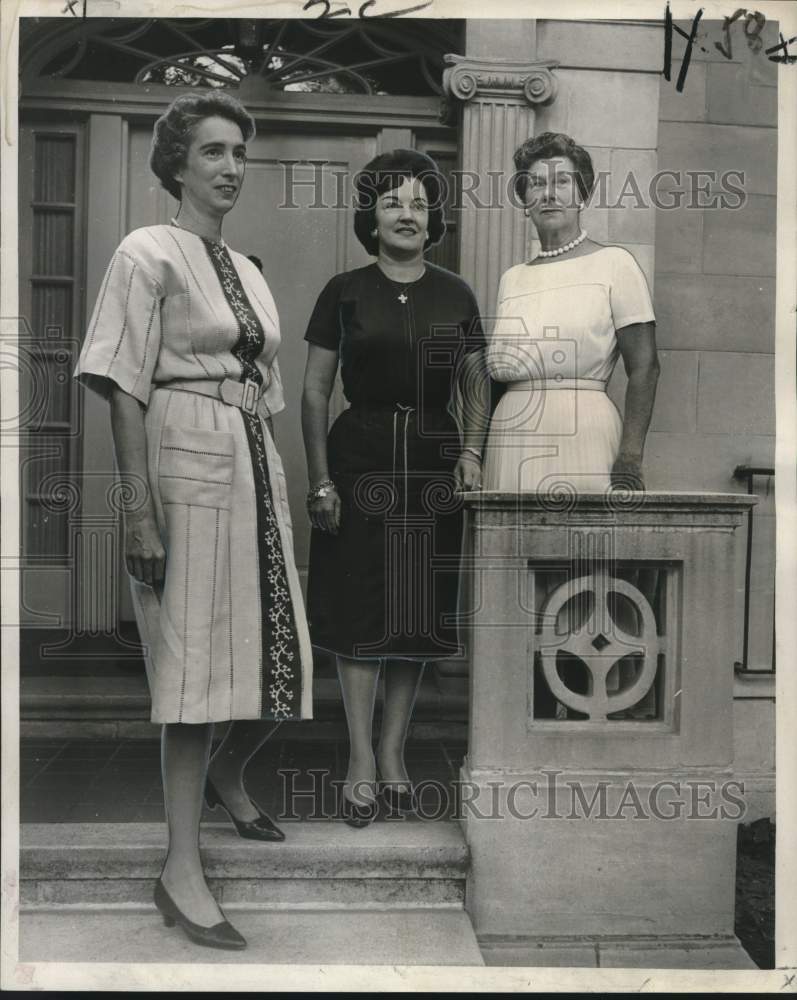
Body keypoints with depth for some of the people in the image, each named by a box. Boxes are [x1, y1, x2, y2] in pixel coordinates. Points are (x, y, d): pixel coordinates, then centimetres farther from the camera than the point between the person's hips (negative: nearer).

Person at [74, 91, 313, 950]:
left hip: (253, 461, 7)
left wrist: (276, 488, 15)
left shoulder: (248, 271, 19)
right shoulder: (148, 253, -2)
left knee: (278, 650, 9)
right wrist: (139, 509, -17)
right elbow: (125, 389, -10)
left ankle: (225, 778, 38)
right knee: (196, 658, -6)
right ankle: (182, 869, 7)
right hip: (186, 460, -7)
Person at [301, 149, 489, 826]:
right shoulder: (344, 292, 2)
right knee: (360, 611, -1)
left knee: (421, 611, 6)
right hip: (360, 459, -2)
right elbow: (315, 391, 1)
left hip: (434, 463, 3)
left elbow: (476, 387, 13)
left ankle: (393, 751, 20)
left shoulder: (455, 295, 9)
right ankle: (362, 759, 11)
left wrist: (471, 452, -4)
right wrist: (320, 480, -6)